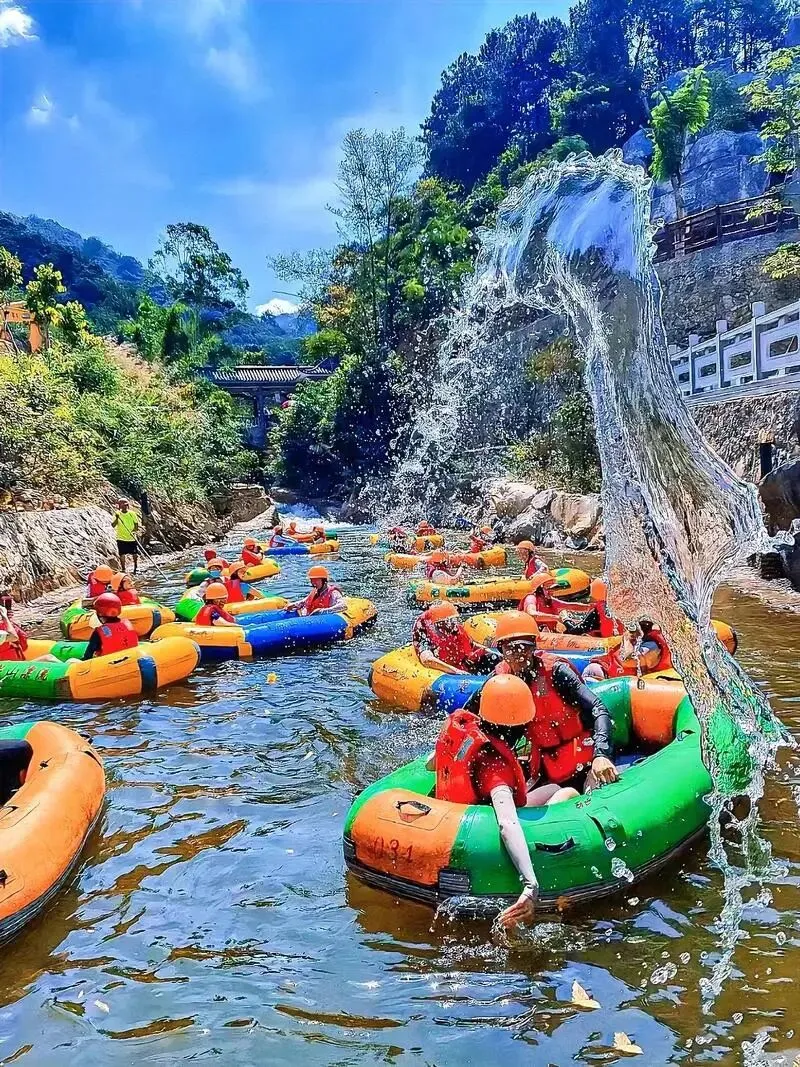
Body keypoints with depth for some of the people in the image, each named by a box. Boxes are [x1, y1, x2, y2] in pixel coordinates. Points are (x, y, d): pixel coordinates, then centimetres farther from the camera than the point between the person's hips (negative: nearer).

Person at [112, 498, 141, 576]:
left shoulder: (132, 514, 0)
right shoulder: (117, 514, -5)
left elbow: (136, 524, 7)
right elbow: (113, 525, -16)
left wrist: (135, 530, -12)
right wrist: (117, 518, -33)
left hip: (132, 538, 1)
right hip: (121, 538, -1)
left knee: (135, 554, 7)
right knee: (122, 555, 2)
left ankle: (136, 567, 29)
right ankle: (123, 569, 15)